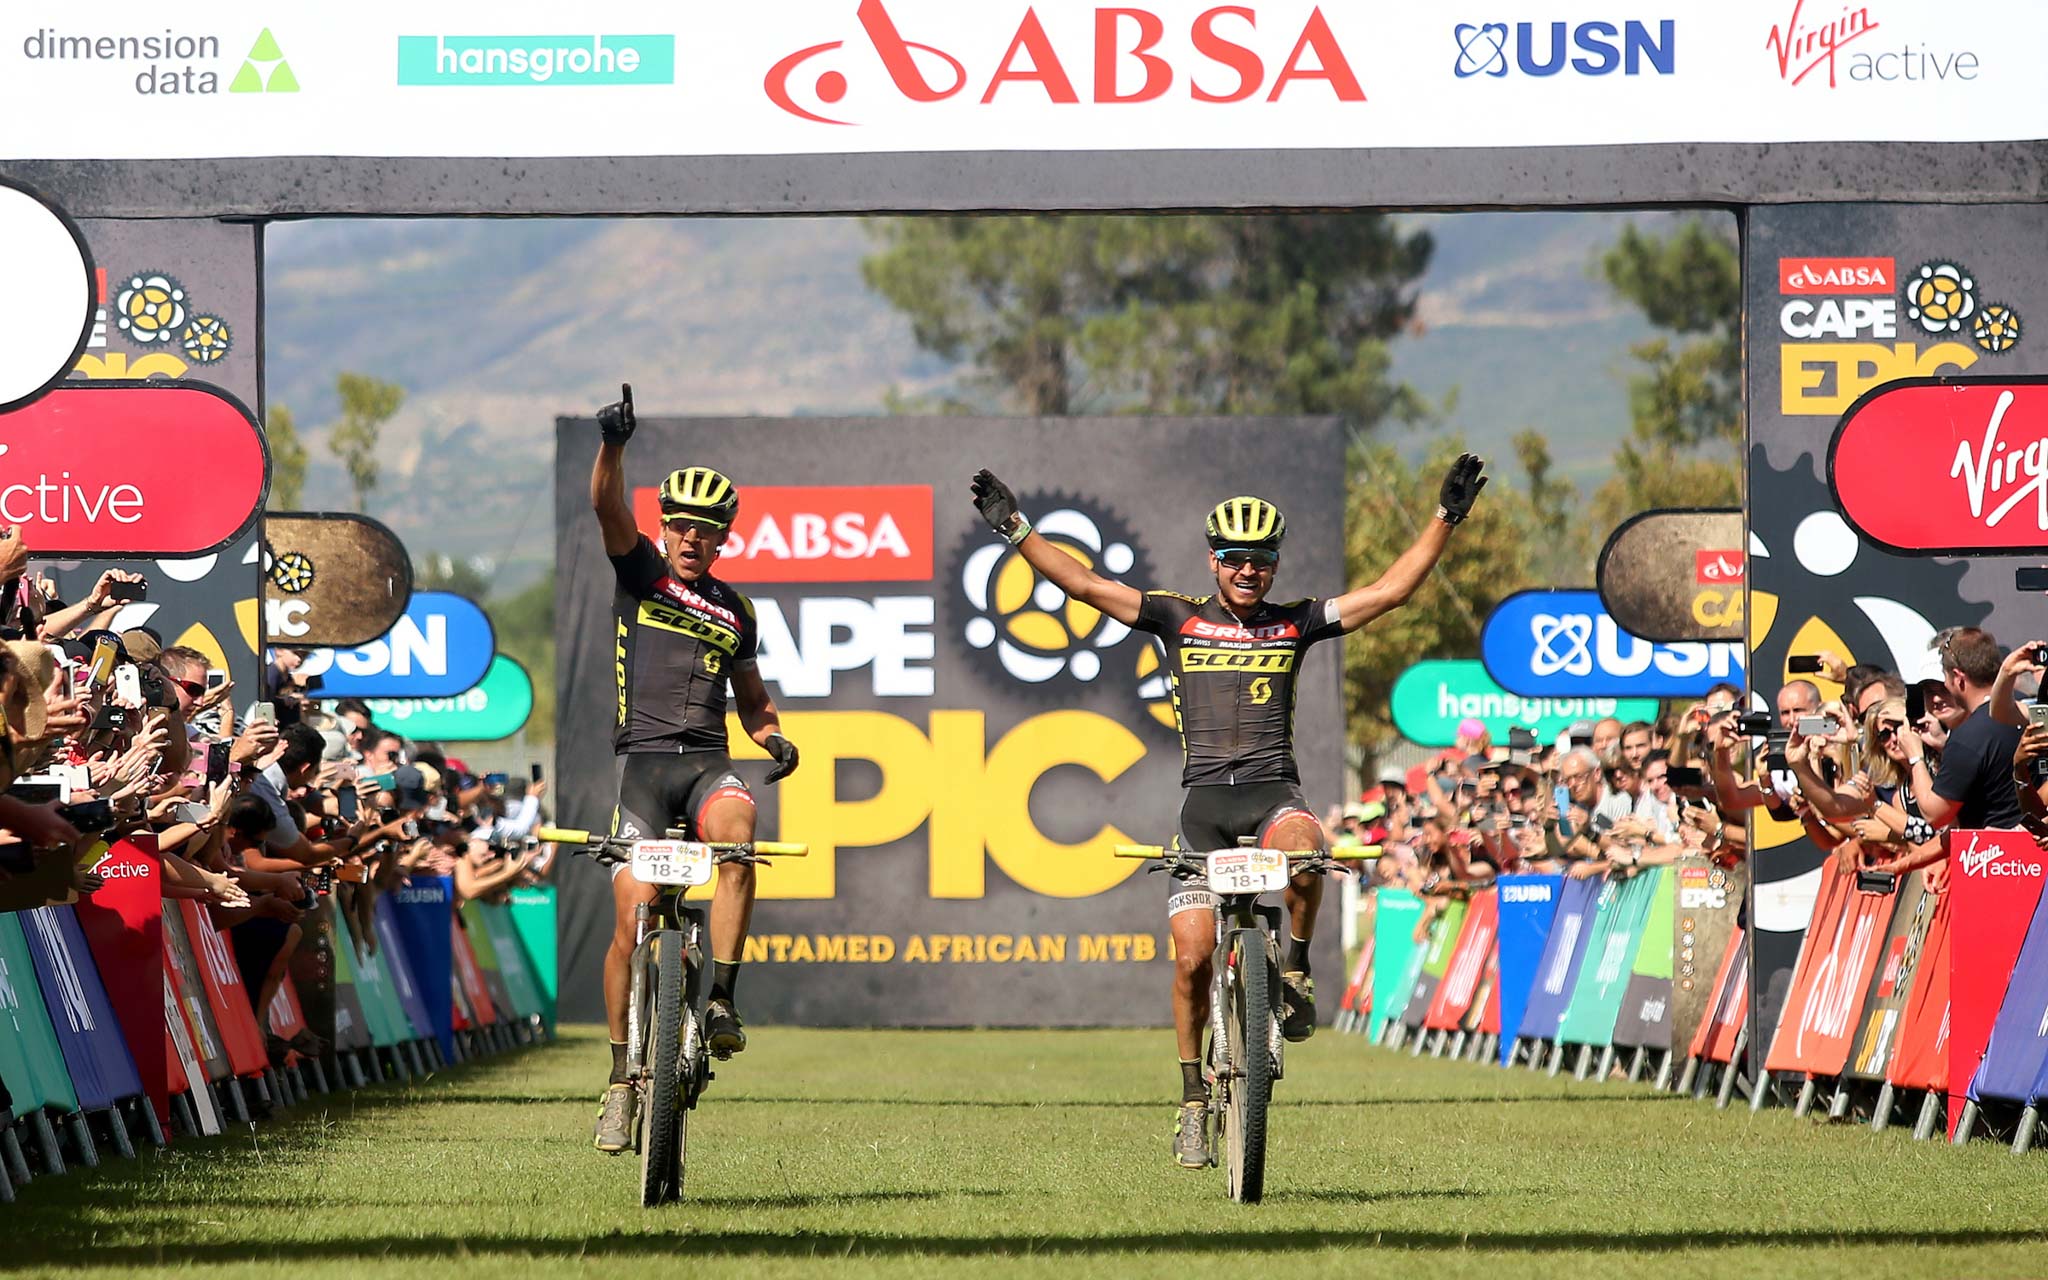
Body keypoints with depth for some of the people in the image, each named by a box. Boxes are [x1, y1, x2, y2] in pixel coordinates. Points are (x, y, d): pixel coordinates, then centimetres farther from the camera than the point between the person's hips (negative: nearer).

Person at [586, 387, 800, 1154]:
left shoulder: (735, 613, 18)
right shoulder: (640, 572, 9)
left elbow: (751, 697, 29)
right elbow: (607, 507, -10)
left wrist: (774, 737, 7)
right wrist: (613, 445, -28)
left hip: (708, 763, 2)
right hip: (644, 760, -1)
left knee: (735, 828, -34)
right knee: (633, 914, -11)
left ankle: (721, 1001, -33)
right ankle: (622, 1076, 1)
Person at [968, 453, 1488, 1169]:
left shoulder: (1295, 625, 11)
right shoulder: (1179, 620, 10)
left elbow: (1389, 592, 6)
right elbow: (1083, 585, 5)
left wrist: (1446, 519, 0)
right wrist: (1014, 528, -1)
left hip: (1273, 792, -1)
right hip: (1204, 798, 1)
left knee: (1301, 849, -38)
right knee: (1193, 956, -6)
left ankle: (1295, 969, -12)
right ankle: (1193, 1098, 9)